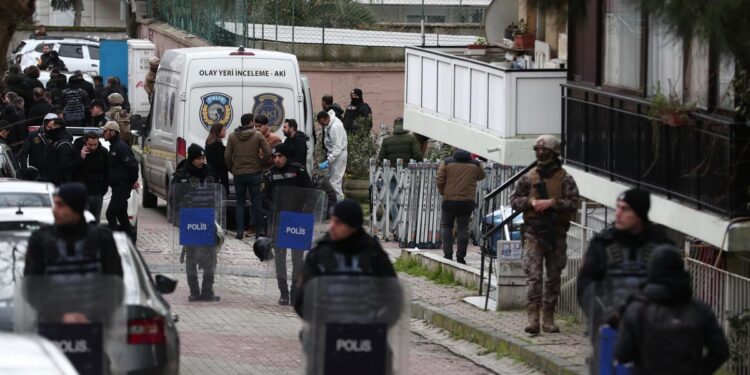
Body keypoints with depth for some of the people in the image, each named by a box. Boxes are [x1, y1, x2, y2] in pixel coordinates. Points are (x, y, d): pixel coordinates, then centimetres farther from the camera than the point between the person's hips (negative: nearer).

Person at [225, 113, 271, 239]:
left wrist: (231, 169, 11)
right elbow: (268, 153, -8)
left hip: (238, 174, 1)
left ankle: (240, 231, 1)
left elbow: (227, 156, -3)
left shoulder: (232, 136, 0)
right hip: (254, 173, -1)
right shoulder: (258, 135, -4)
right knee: (256, 202, 6)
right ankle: (260, 230, 7)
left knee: (240, 202, 8)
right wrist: (261, 164, 6)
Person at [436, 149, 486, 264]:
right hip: (467, 201, 1)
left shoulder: (447, 162, 1)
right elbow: (481, 176, 22)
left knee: (446, 226, 11)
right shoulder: (475, 164, 4)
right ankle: (461, 256, 0)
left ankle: (448, 254, 1)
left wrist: (443, 192, 13)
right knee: (463, 228, 4)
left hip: (450, 200, -1)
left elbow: (439, 180, -3)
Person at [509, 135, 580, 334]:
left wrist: (552, 202, -19)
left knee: (553, 277, 7)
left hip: (556, 234, 0)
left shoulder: (564, 179, 1)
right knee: (533, 276, -10)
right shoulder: (529, 178, 7)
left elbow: (573, 203, -7)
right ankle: (533, 317, -16)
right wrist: (530, 202, -9)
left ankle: (548, 318, 15)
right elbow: (514, 200, 10)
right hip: (534, 233, 0)